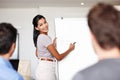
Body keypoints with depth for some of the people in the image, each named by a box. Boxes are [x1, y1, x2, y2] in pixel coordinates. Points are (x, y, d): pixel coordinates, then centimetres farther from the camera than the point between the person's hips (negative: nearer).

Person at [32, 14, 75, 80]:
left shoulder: (39, 37, 11)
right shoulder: (45, 38, -18)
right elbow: (58, 57, -17)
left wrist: (53, 45, 21)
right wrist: (70, 49, -1)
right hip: (46, 70, -10)